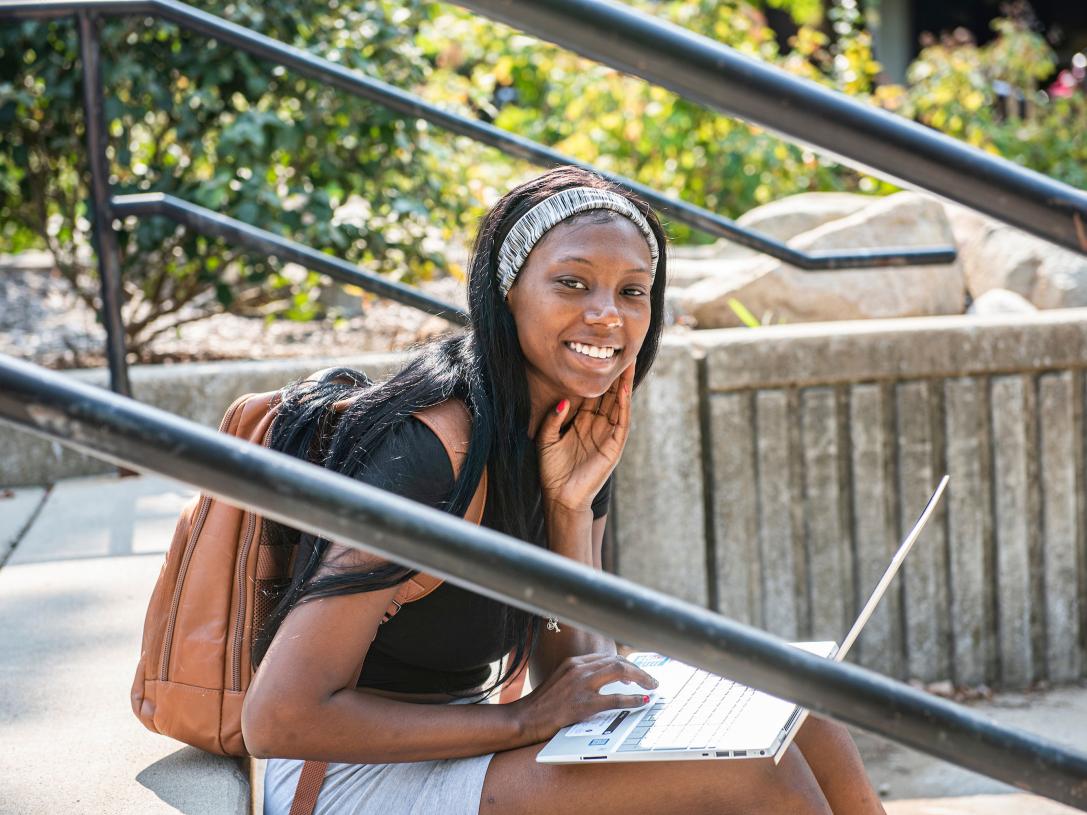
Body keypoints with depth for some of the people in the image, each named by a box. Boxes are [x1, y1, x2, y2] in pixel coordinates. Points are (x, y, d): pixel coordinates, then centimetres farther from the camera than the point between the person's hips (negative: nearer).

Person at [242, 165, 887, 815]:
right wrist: (522, 721, -20)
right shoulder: (424, 450, -22)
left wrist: (572, 510, -9)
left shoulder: (575, 440, 5)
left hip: (459, 756, 8)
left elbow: (571, 675, 4)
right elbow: (278, 718, -26)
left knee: (801, 728, -2)